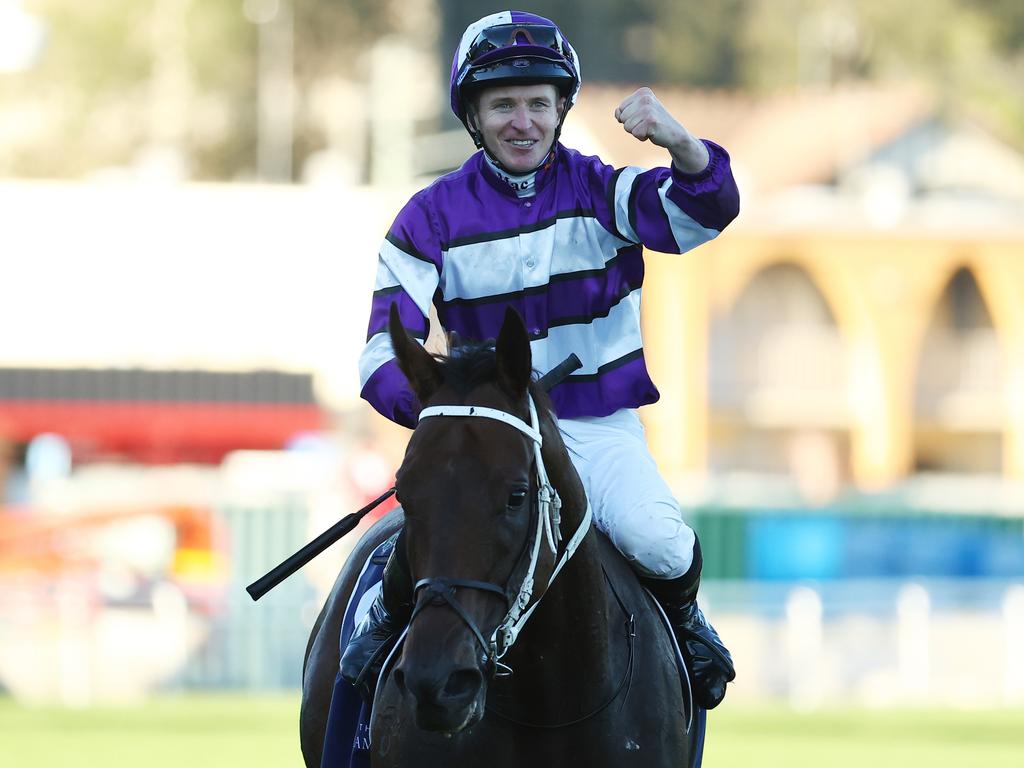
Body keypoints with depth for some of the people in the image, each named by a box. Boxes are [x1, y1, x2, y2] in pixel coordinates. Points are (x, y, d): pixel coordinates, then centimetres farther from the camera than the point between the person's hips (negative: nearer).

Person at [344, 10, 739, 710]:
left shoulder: (599, 192, -1)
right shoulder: (433, 219, -1)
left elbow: (705, 211, -19)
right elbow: (385, 358, -6)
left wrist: (678, 144, -40)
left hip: (601, 429, 0)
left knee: (658, 543, -26)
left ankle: (682, 616, 12)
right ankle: (392, 619, 6)